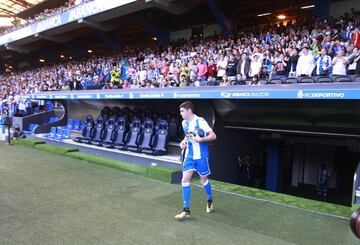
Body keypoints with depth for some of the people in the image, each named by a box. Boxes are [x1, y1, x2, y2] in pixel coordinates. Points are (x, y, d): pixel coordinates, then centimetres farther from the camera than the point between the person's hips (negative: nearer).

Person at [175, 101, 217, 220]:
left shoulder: (200, 121, -16)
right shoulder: (184, 123, 4)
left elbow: (213, 136, -16)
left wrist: (200, 139, -27)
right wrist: (183, 141, 3)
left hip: (201, 155, -5)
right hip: (189, 155, 5)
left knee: (203, 179, 10)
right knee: (185, 180, -5)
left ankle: (210, 201, 39)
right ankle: (186, 210, 2)